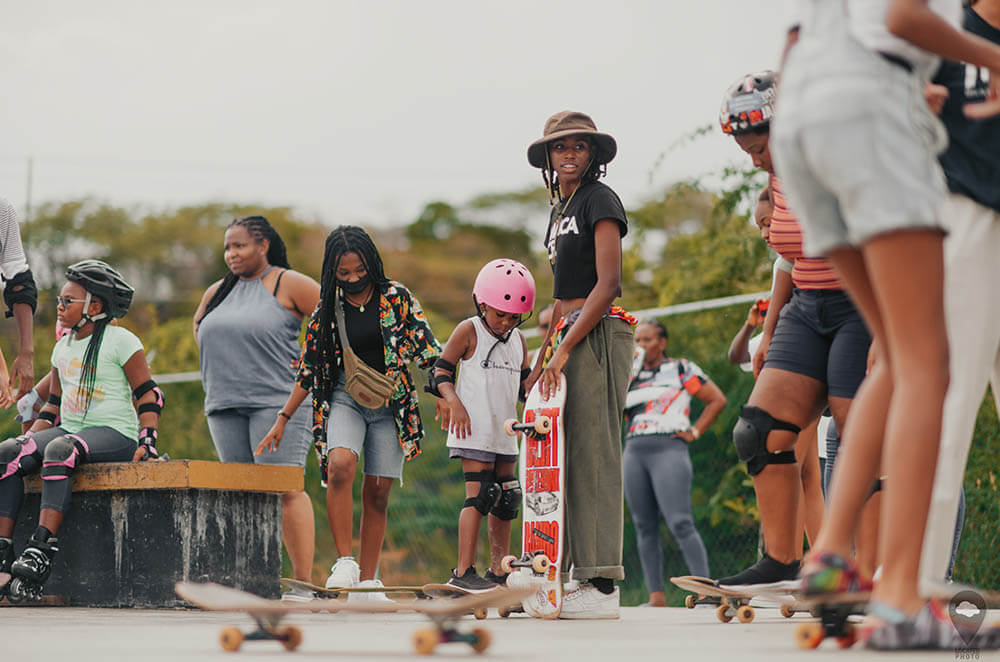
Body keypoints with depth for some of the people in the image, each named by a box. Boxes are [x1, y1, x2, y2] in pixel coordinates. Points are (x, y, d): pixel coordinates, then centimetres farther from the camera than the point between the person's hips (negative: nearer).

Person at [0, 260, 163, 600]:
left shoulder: (121, 341, -2)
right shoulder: (63, 348, 19)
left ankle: (42, 546, -47)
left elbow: (149, 396, -4)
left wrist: (147, 441, -17)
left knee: (60, 450, -38)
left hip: (115, 434, -7)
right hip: (70, 431, 7)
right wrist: (30, 437, 11)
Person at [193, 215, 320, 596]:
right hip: (225, 406, 7)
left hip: (278, 402, -7)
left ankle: (303, 583, -14)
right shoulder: (218, 292, 17)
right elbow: (198, 324, 36)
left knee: (286, 488, -13)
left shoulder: (287, 284, -1)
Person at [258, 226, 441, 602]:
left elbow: (426, 346, 0)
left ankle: (367, 582, 8)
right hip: (345, 399, 0)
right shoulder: (327, 311, 3)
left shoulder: (395, 297, -1)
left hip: (390, 403, 0)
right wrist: (282, 420, 8)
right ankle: (345, 562, -20)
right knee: (340, 466, -26)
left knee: (378, 491, 0)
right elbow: (309, 369, 9)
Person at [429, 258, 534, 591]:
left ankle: (499, 570, 18)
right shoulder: (469, 331, -5)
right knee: (478, 495, -13)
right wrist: (453, 402, -17)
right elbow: (441, 369, -4)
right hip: (474, 429, -7)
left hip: (505, 432, 7)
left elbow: (525, 381, 23)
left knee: (506, 499, 9)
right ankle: (463, 571, -12)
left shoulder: (518, 340, 12)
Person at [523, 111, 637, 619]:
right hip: (570, 340, 9)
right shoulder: (560, 210, 22)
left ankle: (601, 586, -13)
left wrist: (565, 348, -18)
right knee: (560, 457, 5)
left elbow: (607, 284, -14)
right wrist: (543, 358, 17)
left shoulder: (600, 200, -5)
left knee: (592, 456, -11)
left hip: (598, 335, -9)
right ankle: (560, 575, 5)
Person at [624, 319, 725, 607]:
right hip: (634, 452, 6)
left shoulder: (681, 370, 7)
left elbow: (717, 400, 7)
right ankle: (656, 596, 4)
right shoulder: (630, 376, 19)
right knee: (644, 526, 2)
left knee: (680, 523, -16)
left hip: (668, 450, -6)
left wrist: (694, 432, 0)